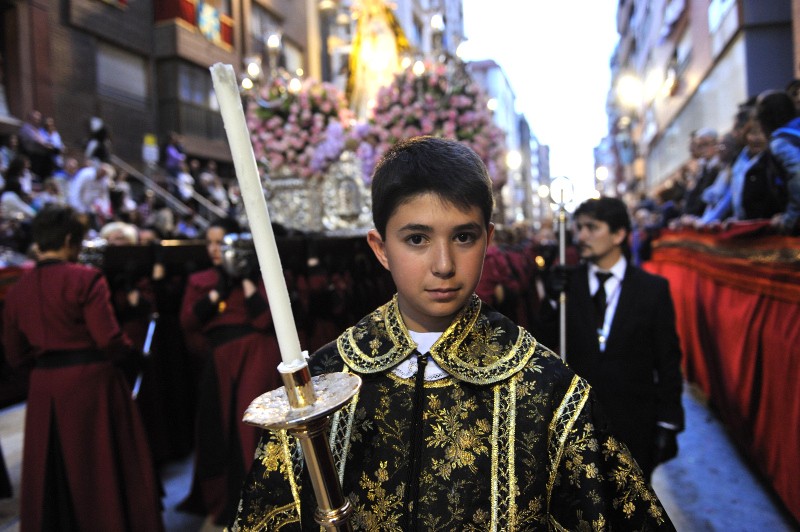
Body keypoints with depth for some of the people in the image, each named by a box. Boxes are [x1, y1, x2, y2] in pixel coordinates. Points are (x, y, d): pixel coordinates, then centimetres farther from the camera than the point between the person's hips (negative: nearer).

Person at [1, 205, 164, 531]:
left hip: (44, 388, 5)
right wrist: (129, 351, 1)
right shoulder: (85, 279, -14)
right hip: (91, 384, -5)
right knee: (103, 471, 9)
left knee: (52, 474, 19)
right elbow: (109, 340, -18)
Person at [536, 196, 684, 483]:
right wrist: (551, 302, -18)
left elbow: (668, 361, -2)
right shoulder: (566, 284, -1)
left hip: (634, 428, -1)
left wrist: (668, 424, -3)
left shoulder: (653, 288, -3)